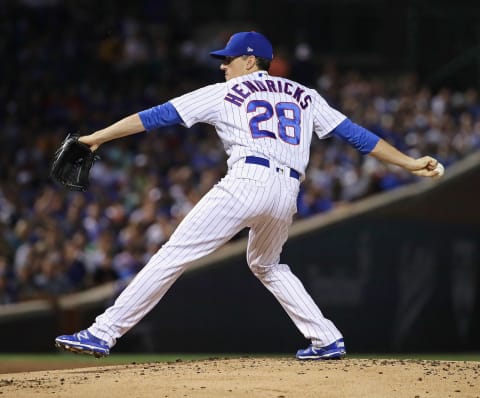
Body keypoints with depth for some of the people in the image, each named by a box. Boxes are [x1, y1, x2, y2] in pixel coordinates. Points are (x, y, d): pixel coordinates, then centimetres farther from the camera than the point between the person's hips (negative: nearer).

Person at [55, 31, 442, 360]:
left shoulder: (223, 93, 13)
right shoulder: (305, 96, 23)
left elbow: (157, 115, 11)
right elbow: (354, 133, 19)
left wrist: (97, 137, 13)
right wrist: (410, 162, 23)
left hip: (246, 183, -5)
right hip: (287, 194, 5)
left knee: (174, 255, -7)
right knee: (266, 265, 31)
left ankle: (104, 332, -13)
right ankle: (328, 340, 21)